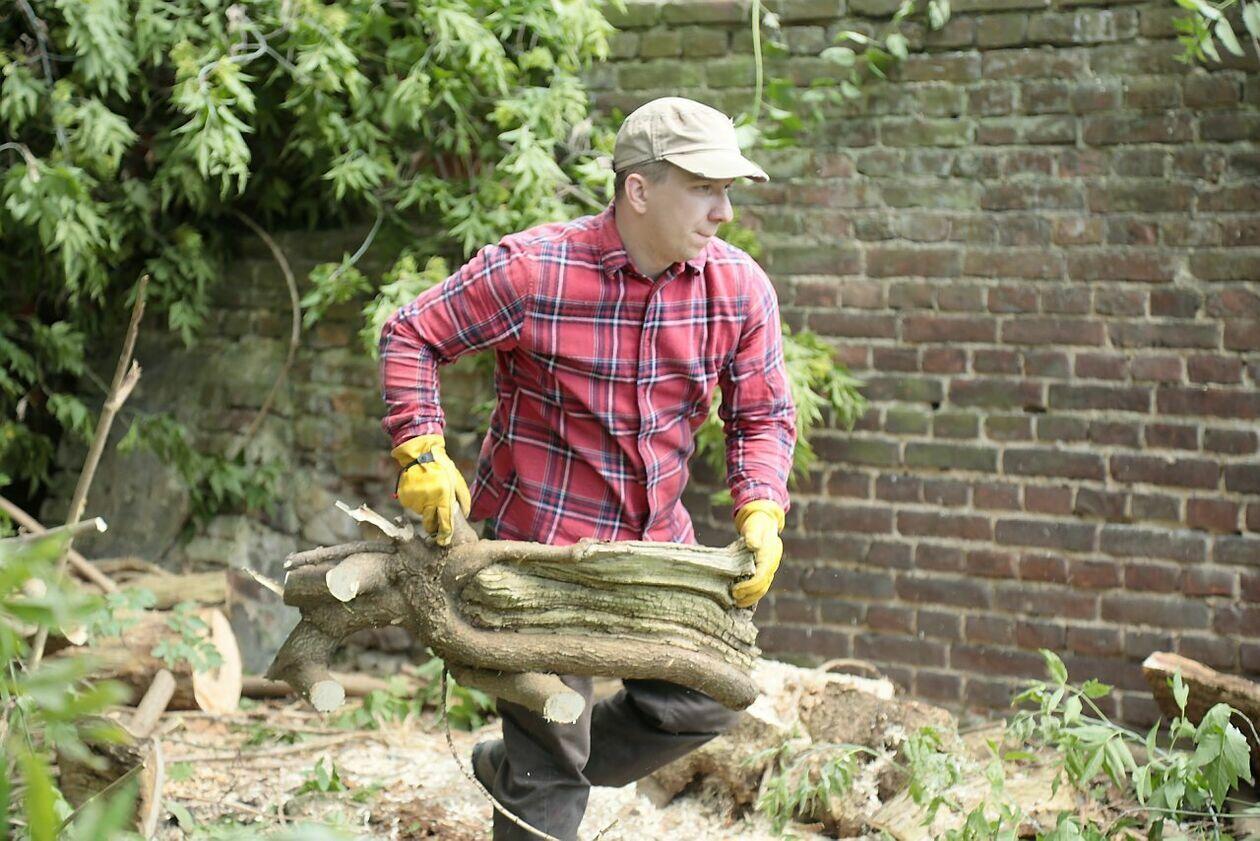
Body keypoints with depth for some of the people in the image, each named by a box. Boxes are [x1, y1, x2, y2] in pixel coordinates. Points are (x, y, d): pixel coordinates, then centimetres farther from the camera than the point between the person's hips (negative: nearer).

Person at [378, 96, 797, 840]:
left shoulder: (739, 288, -7)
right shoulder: (531, 270, -19)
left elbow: (763, 416, 2)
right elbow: (410, 338, -8)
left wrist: (761, 514, -14)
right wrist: (422, 456, -19)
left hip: (658, 542, 5)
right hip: (540, 544, -5)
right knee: (551, 772, 1)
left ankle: (516, 769, 27)